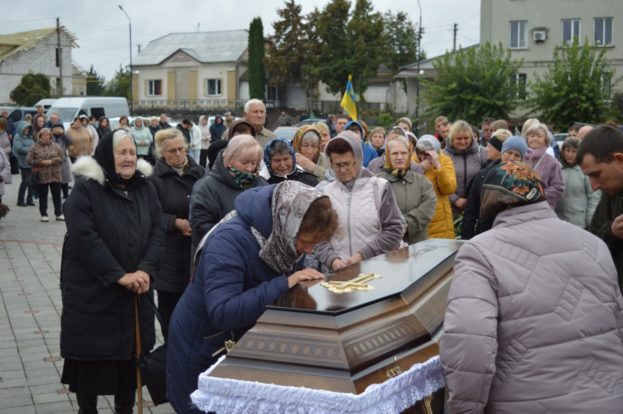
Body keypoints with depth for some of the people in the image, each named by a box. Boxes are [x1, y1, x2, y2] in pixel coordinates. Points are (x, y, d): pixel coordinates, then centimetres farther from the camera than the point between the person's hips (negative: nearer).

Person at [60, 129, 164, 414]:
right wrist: (119, 275, -21)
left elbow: (156, 232, 1)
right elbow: (84, 238, -18)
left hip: (135, 291, 4)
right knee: (92, 353, 3)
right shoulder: (85, 189, -10)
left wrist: (146, 270, -15)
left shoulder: (145, 188, 6)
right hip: (92, 291, -4)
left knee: (130, 352, 8)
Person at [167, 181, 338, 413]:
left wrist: (302, 284, -16)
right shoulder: (230, 239, -31)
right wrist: (285, 284, -40)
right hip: (203, 353, -7)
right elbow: (222, 314, -40)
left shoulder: (281, 237, -8)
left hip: (245, 346, 7)